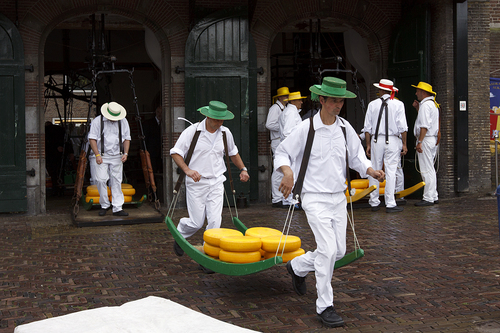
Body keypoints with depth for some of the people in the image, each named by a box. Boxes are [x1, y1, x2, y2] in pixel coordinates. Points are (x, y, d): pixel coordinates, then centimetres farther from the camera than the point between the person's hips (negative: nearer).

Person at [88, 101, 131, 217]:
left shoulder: (123, 121, 7)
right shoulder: (97, 121, -4)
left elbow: (126, 138, 12)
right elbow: (92, 138, -5)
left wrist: (125, 153, 0)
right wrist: (97, 155, -12)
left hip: (117, 157, 2)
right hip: (101, 156, -2)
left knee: (116, 182, 0)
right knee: (101, 179, -10)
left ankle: (117, 208, 3)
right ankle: (104, 205, 7)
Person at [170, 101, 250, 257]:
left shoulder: (225, 133, 5)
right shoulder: (192, 131, -9)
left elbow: (233, 153, 24)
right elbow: (175, 152, -9)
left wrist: (243, 169, 13)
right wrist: (187, 170, -23)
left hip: (216, 182, 3)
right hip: (196, 182, -3)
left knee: (215, 221, -6)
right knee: (196, 222, 0)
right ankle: (179, 235, 33)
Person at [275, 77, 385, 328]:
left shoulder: (345, 128, 6)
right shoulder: (306, 128, -9)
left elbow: (356, 156, 13)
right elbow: (282, 152, -1)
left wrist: (371, 171, -7)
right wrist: (288, 172, -20)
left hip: (338, 198, 6)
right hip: (315, 198, -6)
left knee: (338, 251, 10)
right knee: (328, 250, -14)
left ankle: (297, 267, 37)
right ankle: (324, 306, -1)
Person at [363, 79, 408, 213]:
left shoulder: (372, 104, 4)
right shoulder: (398, 104, 0)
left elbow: (368, 128, 4)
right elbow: (403, 127, -4)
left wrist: (368, 145, 9)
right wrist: (404, 144, 1)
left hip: (376, 140, 2)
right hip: (392, 141, -2)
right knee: (390, 172, -2)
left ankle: (374, 203, 13)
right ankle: (390, 204, -4)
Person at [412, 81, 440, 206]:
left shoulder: (425, 104, -14)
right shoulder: (433, 104, 17)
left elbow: (425, 126, -21)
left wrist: (419, 142, -22)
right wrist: (417, 108, 18)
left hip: (426, 139, -10)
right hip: (433, 139, 10)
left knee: (426, 170, -8)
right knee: (430, 170, 14)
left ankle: (428, 198, -7)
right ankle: (433, 196, 18)